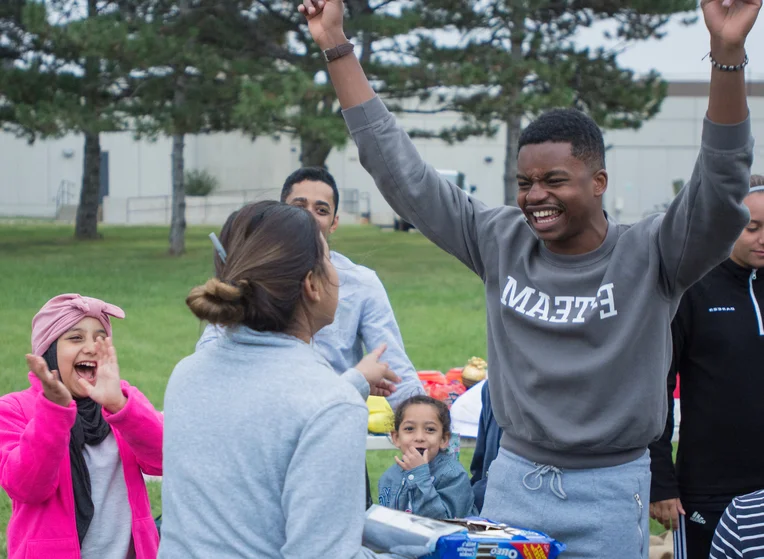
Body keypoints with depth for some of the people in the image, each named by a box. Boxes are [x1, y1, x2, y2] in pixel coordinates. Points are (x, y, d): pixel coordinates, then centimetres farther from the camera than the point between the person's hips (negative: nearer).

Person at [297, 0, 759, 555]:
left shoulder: (648, 257, -8)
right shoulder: (502, 243, 1)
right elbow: (402, 172, 2)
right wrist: (337, 48, 0)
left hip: (610, 491, -3)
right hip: (513, 482, 3)